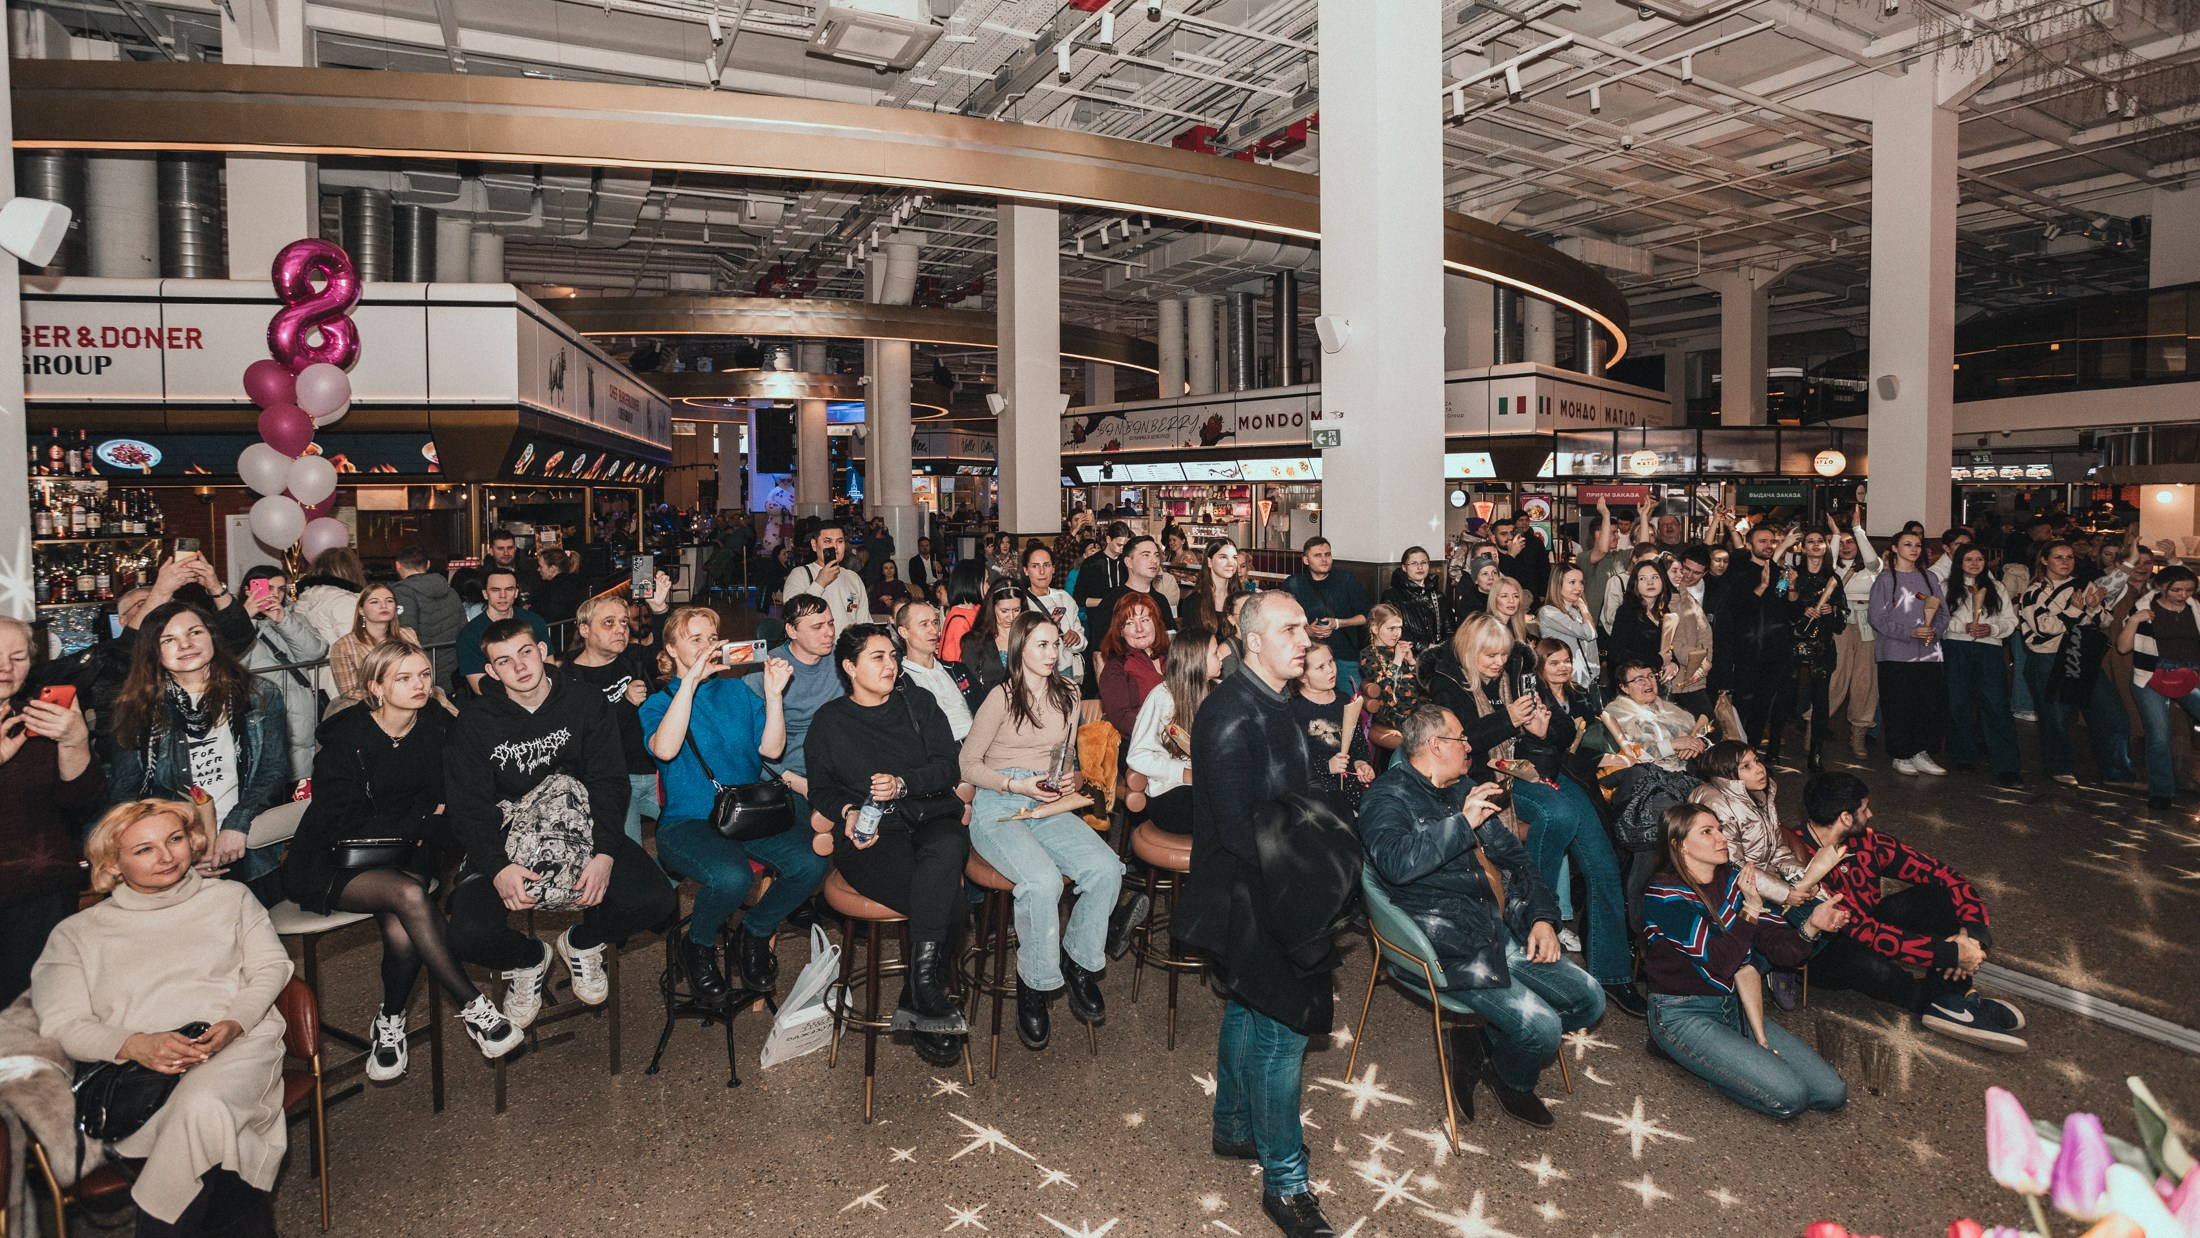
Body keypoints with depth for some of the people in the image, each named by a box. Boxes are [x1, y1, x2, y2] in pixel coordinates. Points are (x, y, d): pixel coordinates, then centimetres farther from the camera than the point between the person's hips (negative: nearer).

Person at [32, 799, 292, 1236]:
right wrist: (136, 1046, -14)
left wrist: (234, 1025, -10)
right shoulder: (78, 933, 18)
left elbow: (272, 966, 12)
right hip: (134, 1070, 0)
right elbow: (60, 1023, 7)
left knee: (204, 1106, -35)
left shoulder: (229, 897, 20)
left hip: (238, 1043, 0)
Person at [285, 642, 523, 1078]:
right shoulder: (344, 737, -13)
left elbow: (450, 797, 7)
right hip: (334, 865, -3)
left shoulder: (438, 726, -1)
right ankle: (473, 1007, -26)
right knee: (409, 896, -35)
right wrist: (423, 820, -14)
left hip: (408, 853, 3)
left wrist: (424, 832, -12)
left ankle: (389, 1022, -1)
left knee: (402, 933, -29)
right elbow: (341, 824, -16)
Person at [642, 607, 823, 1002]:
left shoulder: (738, 692, 18)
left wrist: (774, 695, -6)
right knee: (731, 876, -36)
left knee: (812, 862, -25)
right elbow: (665, 750, -16)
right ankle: (697, 946, -1)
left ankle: (754, 935, 4)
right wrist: (690, 681, -17)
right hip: (688, 820, -3)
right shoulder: (658, 703, 8)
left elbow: (771, 749, 6)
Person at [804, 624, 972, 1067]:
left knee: (945, 850, -39)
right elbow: (821, 789, 15)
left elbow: (948, 768, 8)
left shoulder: (919, 704, 16)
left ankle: (918, 994, -34)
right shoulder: (829, 722, 15)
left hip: (932, 818, 2)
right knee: (950, 906, -32)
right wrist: (848, 812, -7)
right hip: (870, 834, -2)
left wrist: (903, 784, -10)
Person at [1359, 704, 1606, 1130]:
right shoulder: (1389, 796, -8)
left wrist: (1543, 917, 5)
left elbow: (1515, 856, 20)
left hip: (1505, 931, 8)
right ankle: (1514, 1081, 16)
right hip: (1451, 947, -8)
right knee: (1540, 1028, -19)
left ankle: (1482, 1037, 13)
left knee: (1589, 1000, 3)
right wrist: (1462, 823, -26)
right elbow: (1395, 862, -29)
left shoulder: (1465, 791, 17)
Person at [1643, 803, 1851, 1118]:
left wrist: (1811, 926, -21)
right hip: (1683, 1013, -7)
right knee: (1789, 1097, -19)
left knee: (1832, 1092, -1)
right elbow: (1723, 960, -22)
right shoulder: (1665, 897, -15)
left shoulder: (1734, 880, 5)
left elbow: (1782, 950, -1)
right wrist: (1752, 906, -21)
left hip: (1734, 1006, 7)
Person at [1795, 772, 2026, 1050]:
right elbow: (1861, 931, -35)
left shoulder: (1865, 841, -9)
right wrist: (1951, 953, -33)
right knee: (1872, 965, -40)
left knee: (1939, 891, -10)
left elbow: (1941, 872, -6)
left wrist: (1971, 930, -23)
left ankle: (1950, 999, -18)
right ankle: (1945, 998, -7)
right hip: (1818, 954, -8)